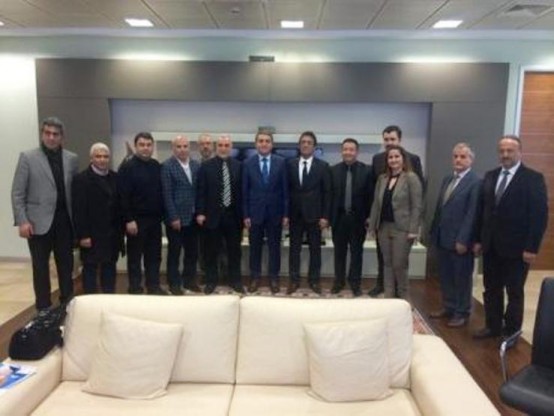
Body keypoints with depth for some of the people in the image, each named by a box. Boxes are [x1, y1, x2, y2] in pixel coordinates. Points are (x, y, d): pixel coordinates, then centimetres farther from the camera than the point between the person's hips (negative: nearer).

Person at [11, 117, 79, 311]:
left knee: (66, 265, 10)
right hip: (39, 222, -2)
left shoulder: (72, 159, 6)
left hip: (65, 220, 3)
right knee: (40, 267, 7)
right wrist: (22, 221, -11)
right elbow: (17, 193, -3)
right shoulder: (28, 157, -2)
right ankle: (44, 308, 19)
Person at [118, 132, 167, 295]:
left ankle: (154, 286, 23)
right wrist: (129, 220, -17)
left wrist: (162, 214, 8)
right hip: (136, 220, -5)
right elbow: (123, 196, -13)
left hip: (154, 219, 5)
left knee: (154, 255, 12)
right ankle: (135, 288, 16)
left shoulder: (156, 166, 9)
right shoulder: (127, 167, -8)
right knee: (135, 256, 6)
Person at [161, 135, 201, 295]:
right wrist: (173, 217, -15)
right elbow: (167, 194, -12)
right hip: (176, 217, -5)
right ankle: (174, 283, 18)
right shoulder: (167, 166, -7)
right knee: (174, 252, 6)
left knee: (192, 251, 12)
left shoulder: (196, 165, 7)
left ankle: (189, 280, 27)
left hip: (193, 217, 5)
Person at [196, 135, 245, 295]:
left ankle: (235, 281, 22)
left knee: (234, 250, 10)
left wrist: (243, 213, 1)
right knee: (211, 251, 8)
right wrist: (200, 212, -9)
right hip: (213, 214, -1)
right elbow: (201, 191, -2)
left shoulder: (238, 166, 4)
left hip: (233, 215, 1)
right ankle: (211, 281, 21)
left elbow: (242, 190, 4)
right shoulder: (206, 166, 0)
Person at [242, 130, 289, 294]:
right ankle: (254, 278, 23)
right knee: (255, 247, 9)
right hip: (255, 212, 0)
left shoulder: (281, 162, -1)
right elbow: (245, 191, 0)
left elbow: (285, 189, -1)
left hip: (275, 212, 0)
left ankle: (273, 278, 21)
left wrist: (286, 214, -4)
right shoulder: (248, 163, 0)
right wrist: (245, 215, -4)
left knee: (274, 247, 8)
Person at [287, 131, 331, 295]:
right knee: (294, 248, 7)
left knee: (315, 249, 7)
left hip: (314, 214, -1)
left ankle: (314, 280, 19)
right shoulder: (290, 164, 4)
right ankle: (294, 280, 17)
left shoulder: (323, 166, 0)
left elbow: (327, 192, -2)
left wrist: (325, 216, -7)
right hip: (295, 214, 1)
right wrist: (285, 213, -2)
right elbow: (287, 190, 4)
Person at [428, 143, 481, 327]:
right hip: (443, 238, 7)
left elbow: (472, 214, -16)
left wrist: (463, 240, -19)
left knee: (462, 278, 8)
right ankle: (448, 307, 31)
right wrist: (433, 232, 11)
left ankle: (462, 312, 22)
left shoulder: (475, 182, -11)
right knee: (445, 276, 16)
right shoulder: (447, 179, 13)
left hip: (460, 240, -7)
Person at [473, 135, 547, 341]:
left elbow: (540, 215, -11)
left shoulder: (533, 178, -8)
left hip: (516, 247, -5)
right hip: (490, 245, 5)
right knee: (491, 289, 13)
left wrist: (532, 248, -15)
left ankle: (511, 332, 22)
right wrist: (478, 239, 7)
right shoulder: (490, 176, 8)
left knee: (514, 292, 9)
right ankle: (493, 326, 27)